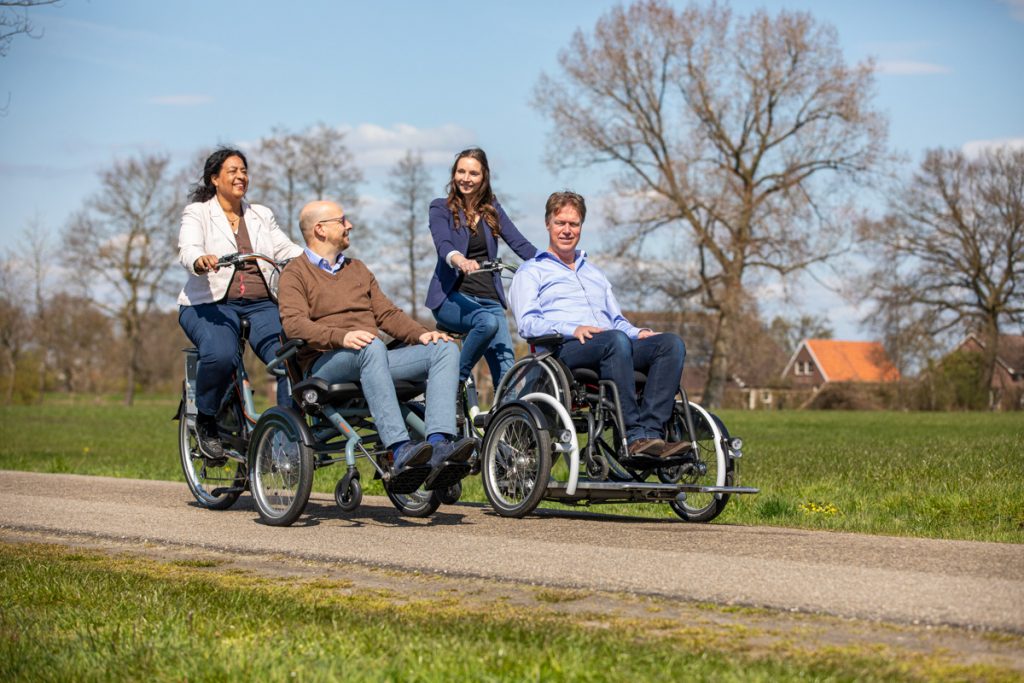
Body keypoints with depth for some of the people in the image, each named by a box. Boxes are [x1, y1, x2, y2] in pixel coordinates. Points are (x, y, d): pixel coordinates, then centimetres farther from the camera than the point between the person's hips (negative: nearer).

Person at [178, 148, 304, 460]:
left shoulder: (262, 215, 20)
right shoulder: (198, 213, 6)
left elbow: (286, 249, 8)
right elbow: (187, 249, -12)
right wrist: (200, 261, -37)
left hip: (260, 305, 4)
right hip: (210, 304, -4)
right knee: (221, 355, -35)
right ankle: (206, 422, -9)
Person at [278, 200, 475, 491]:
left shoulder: (357, 269, 30)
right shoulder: (295, 274, 7)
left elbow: (387, 313, 22)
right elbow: (294, 323, -10)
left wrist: (421, 334, 2)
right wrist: (341, 336, -28)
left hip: (372, 359, 7)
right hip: (326, 363, -6)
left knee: (445, 349, -15)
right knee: (372, 347, -39)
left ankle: (439, 445, -37)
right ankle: (401, 452, -50)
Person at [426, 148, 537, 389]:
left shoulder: (492, 209, 16)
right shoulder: (441, 208, 3)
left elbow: (519, 243, 6)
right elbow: (443, 245, -16)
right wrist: (460, 261, -39)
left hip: (489, 298, 4)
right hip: (452, 297, -4)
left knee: (506, 367, -12)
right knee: (488, 322, -34)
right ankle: (456, 379, -18)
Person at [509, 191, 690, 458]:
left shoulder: (595, 273, 37)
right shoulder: (531, 272, 17)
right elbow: (527, 323, 1)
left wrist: (639, 333, 7)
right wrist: (572, 330, -17)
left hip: (614, 347, 6)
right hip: (563, 350, -6)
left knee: (671, 344, -23)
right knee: (617, 341, -39)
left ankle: (650, 433, -38)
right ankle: (634, 436, -43)